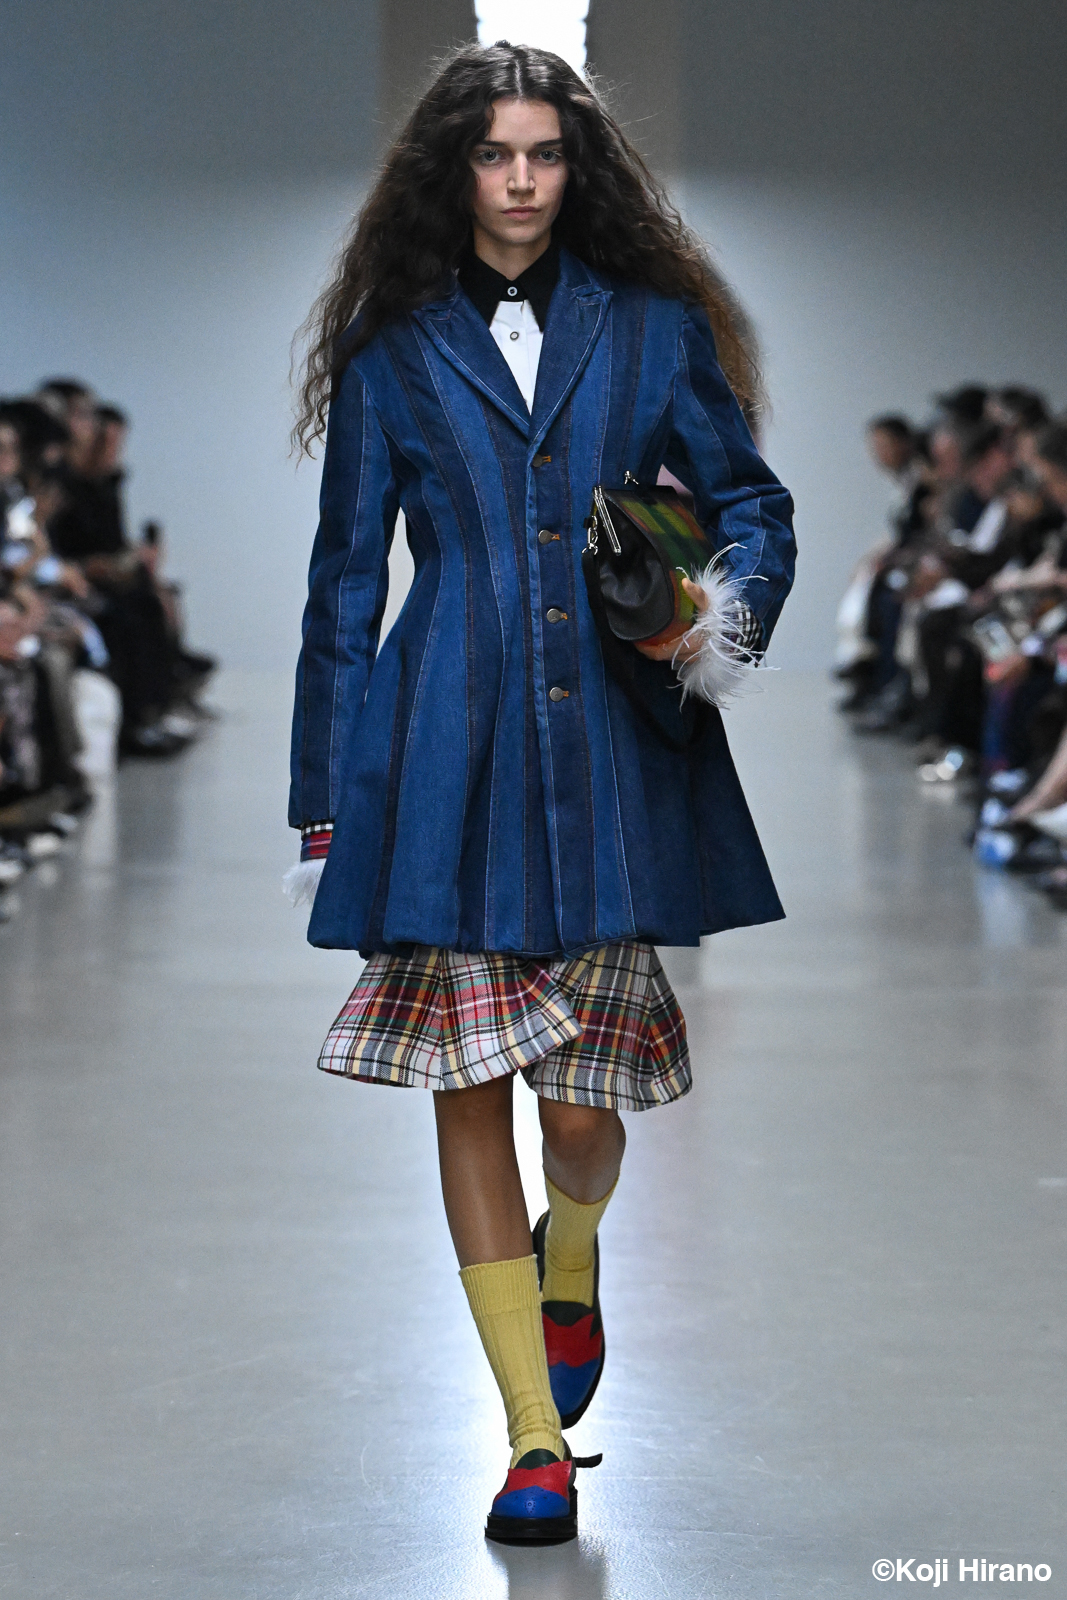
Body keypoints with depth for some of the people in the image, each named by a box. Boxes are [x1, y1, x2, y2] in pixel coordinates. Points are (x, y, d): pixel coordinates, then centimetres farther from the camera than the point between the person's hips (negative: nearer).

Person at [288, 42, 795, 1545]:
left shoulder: (650, 323, 10)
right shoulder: (391, 348, 9)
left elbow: (749, 499, 17)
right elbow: (344, 586, 11)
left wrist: (729, 604, -7)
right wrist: (324, 804, 9)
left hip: (612, 742, 0)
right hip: (449, 752, 0)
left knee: (585, 1102, -3)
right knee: (472, 1084, -4)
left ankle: (571, 1258, 34)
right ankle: (535, 1436, 6)